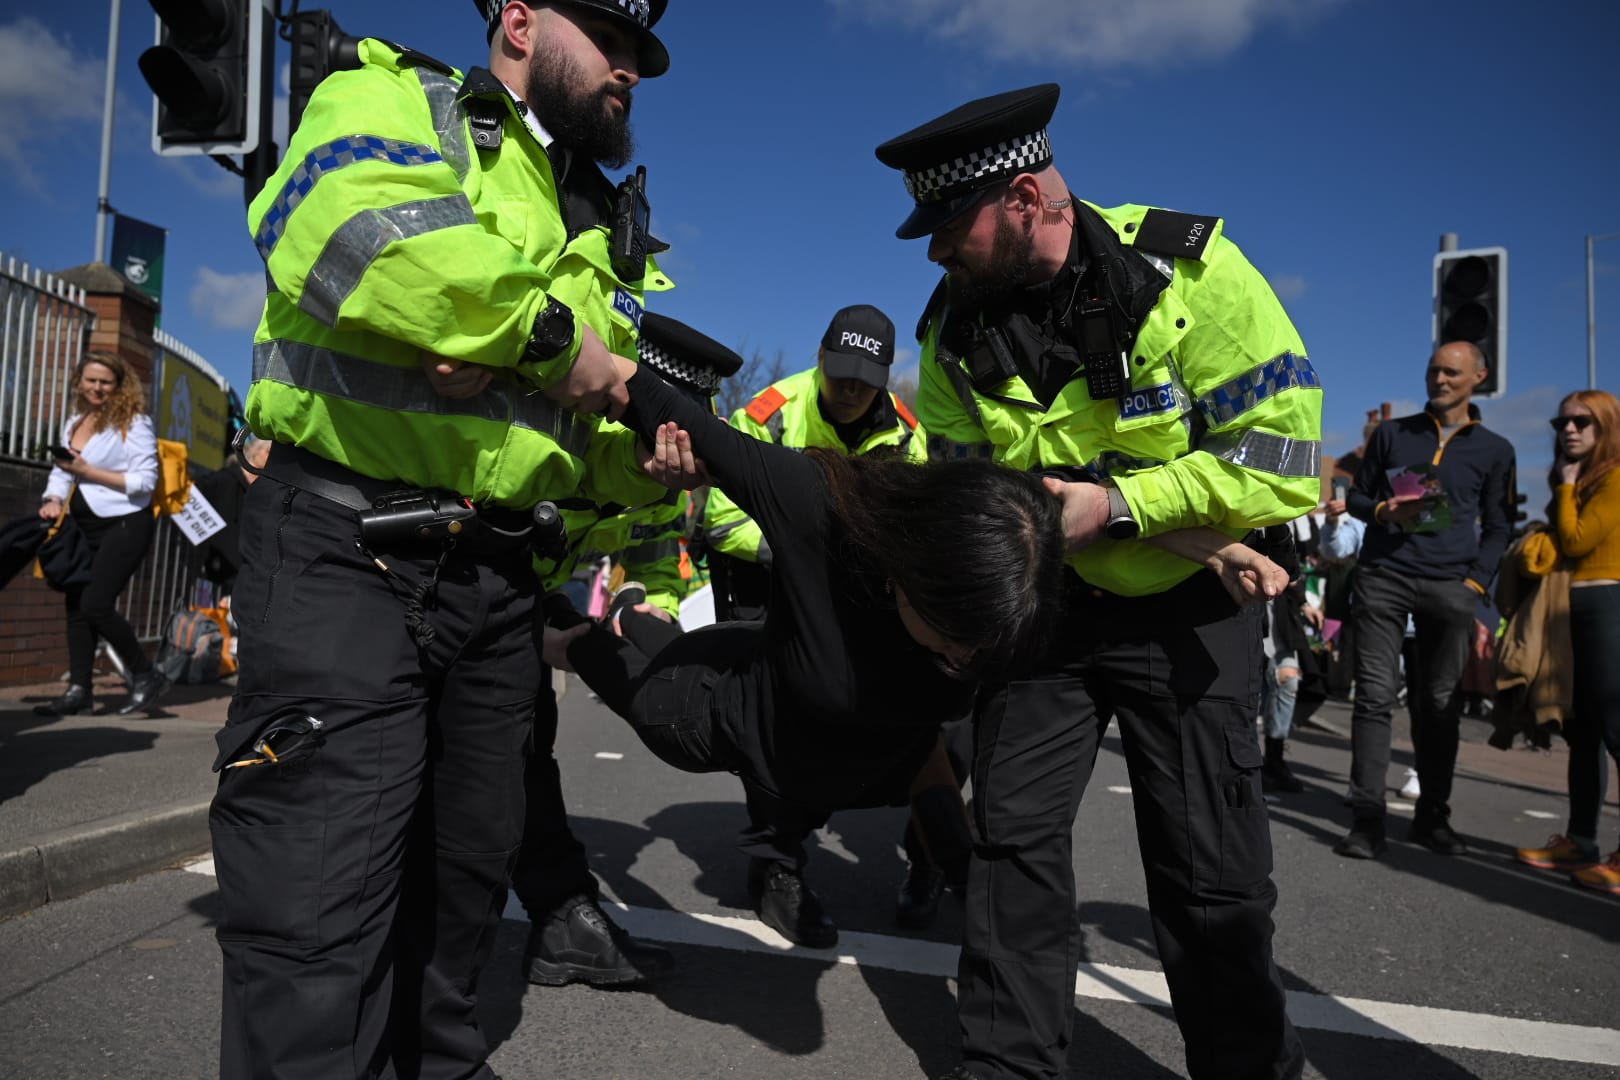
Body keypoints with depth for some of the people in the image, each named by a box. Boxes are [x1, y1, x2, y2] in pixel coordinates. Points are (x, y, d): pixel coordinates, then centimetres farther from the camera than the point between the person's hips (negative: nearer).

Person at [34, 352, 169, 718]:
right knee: (76, 604, 5)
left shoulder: (134, 422, -8)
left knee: (96, 604, -13)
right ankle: (79, 690, 10)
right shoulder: (74, 422, 14)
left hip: (124, 525, -8)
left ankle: (147, 677, 3)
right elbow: (61, 469, 17)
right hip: (84, 526, 8)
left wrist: (88, 471, -17)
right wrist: (54, 499, -3)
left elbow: (145, 480, -14)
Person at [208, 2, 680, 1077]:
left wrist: (643, 459, -4)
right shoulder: (394, 99, 1)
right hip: (344, 549, -7)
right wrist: (552, 336, -17)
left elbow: (593, 431, 19)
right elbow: (347, 229, -24)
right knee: (321, 907, -9)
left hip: (492, 576, 7)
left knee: (469, 867, 18)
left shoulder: (597, 228, 21)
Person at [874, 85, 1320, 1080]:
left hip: (1187, 609, -3)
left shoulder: (1189, 272, -17)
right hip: (1044, 602, 4)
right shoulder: (956, 330, -4)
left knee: (1209, 869, 1)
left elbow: (1282, 456, -19)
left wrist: (1114, 503, -26)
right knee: (1015, 835, 2)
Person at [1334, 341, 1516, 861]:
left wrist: (1476, 582, -2)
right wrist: (1384, 511, -6)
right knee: (1375, 694, -7)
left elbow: (1497, 527, 12)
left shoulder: (1495, 449, 13)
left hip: (1451, 587, 1)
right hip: (1383, 577, -1)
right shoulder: (1392, 433, 13)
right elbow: (1356, 495, 16)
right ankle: (1367, 818, -7)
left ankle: (1432, 814, 16)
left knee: (1440, 703, 4)